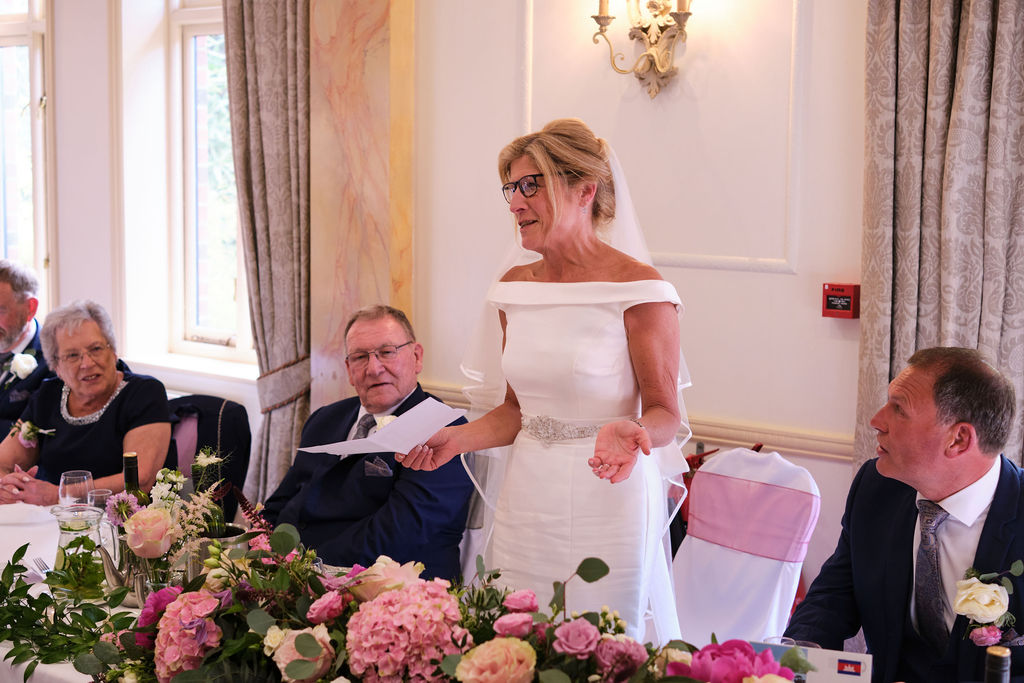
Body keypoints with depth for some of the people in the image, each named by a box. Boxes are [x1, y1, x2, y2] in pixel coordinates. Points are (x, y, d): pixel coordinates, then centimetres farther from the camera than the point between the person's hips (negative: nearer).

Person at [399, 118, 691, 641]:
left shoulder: (637, 289, -11)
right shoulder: (515, 288, 8)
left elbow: (664, 411, -8)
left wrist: (629, 433, -29)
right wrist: (458, 438, 0)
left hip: (607, 500, -5)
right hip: (525, 498, 6)